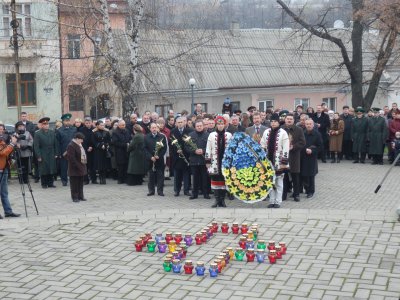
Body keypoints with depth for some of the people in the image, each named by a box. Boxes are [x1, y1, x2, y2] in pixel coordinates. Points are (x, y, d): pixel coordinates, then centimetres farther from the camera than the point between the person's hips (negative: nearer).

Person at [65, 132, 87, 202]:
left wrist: (84, 165, 12)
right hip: (75, 169, -9)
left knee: (80, 183, 14)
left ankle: (80, 196, 22)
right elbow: (71, 158, -23)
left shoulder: (79, 145, 13)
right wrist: (78, 166, -22)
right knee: (75, 183, -1)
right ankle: (75, 197, 6)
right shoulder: (71, 146, -18)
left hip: (81, 168, 9)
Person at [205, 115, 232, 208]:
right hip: (215, 162, 0)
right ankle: (217, 200, 7)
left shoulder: (229, 135, 3)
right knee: (215, 180, 1)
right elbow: (208, 149, 3)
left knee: (224, 180, 4)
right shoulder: (212, 135, 2)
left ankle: (222, 200, 11)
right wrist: (207, 161, 0)